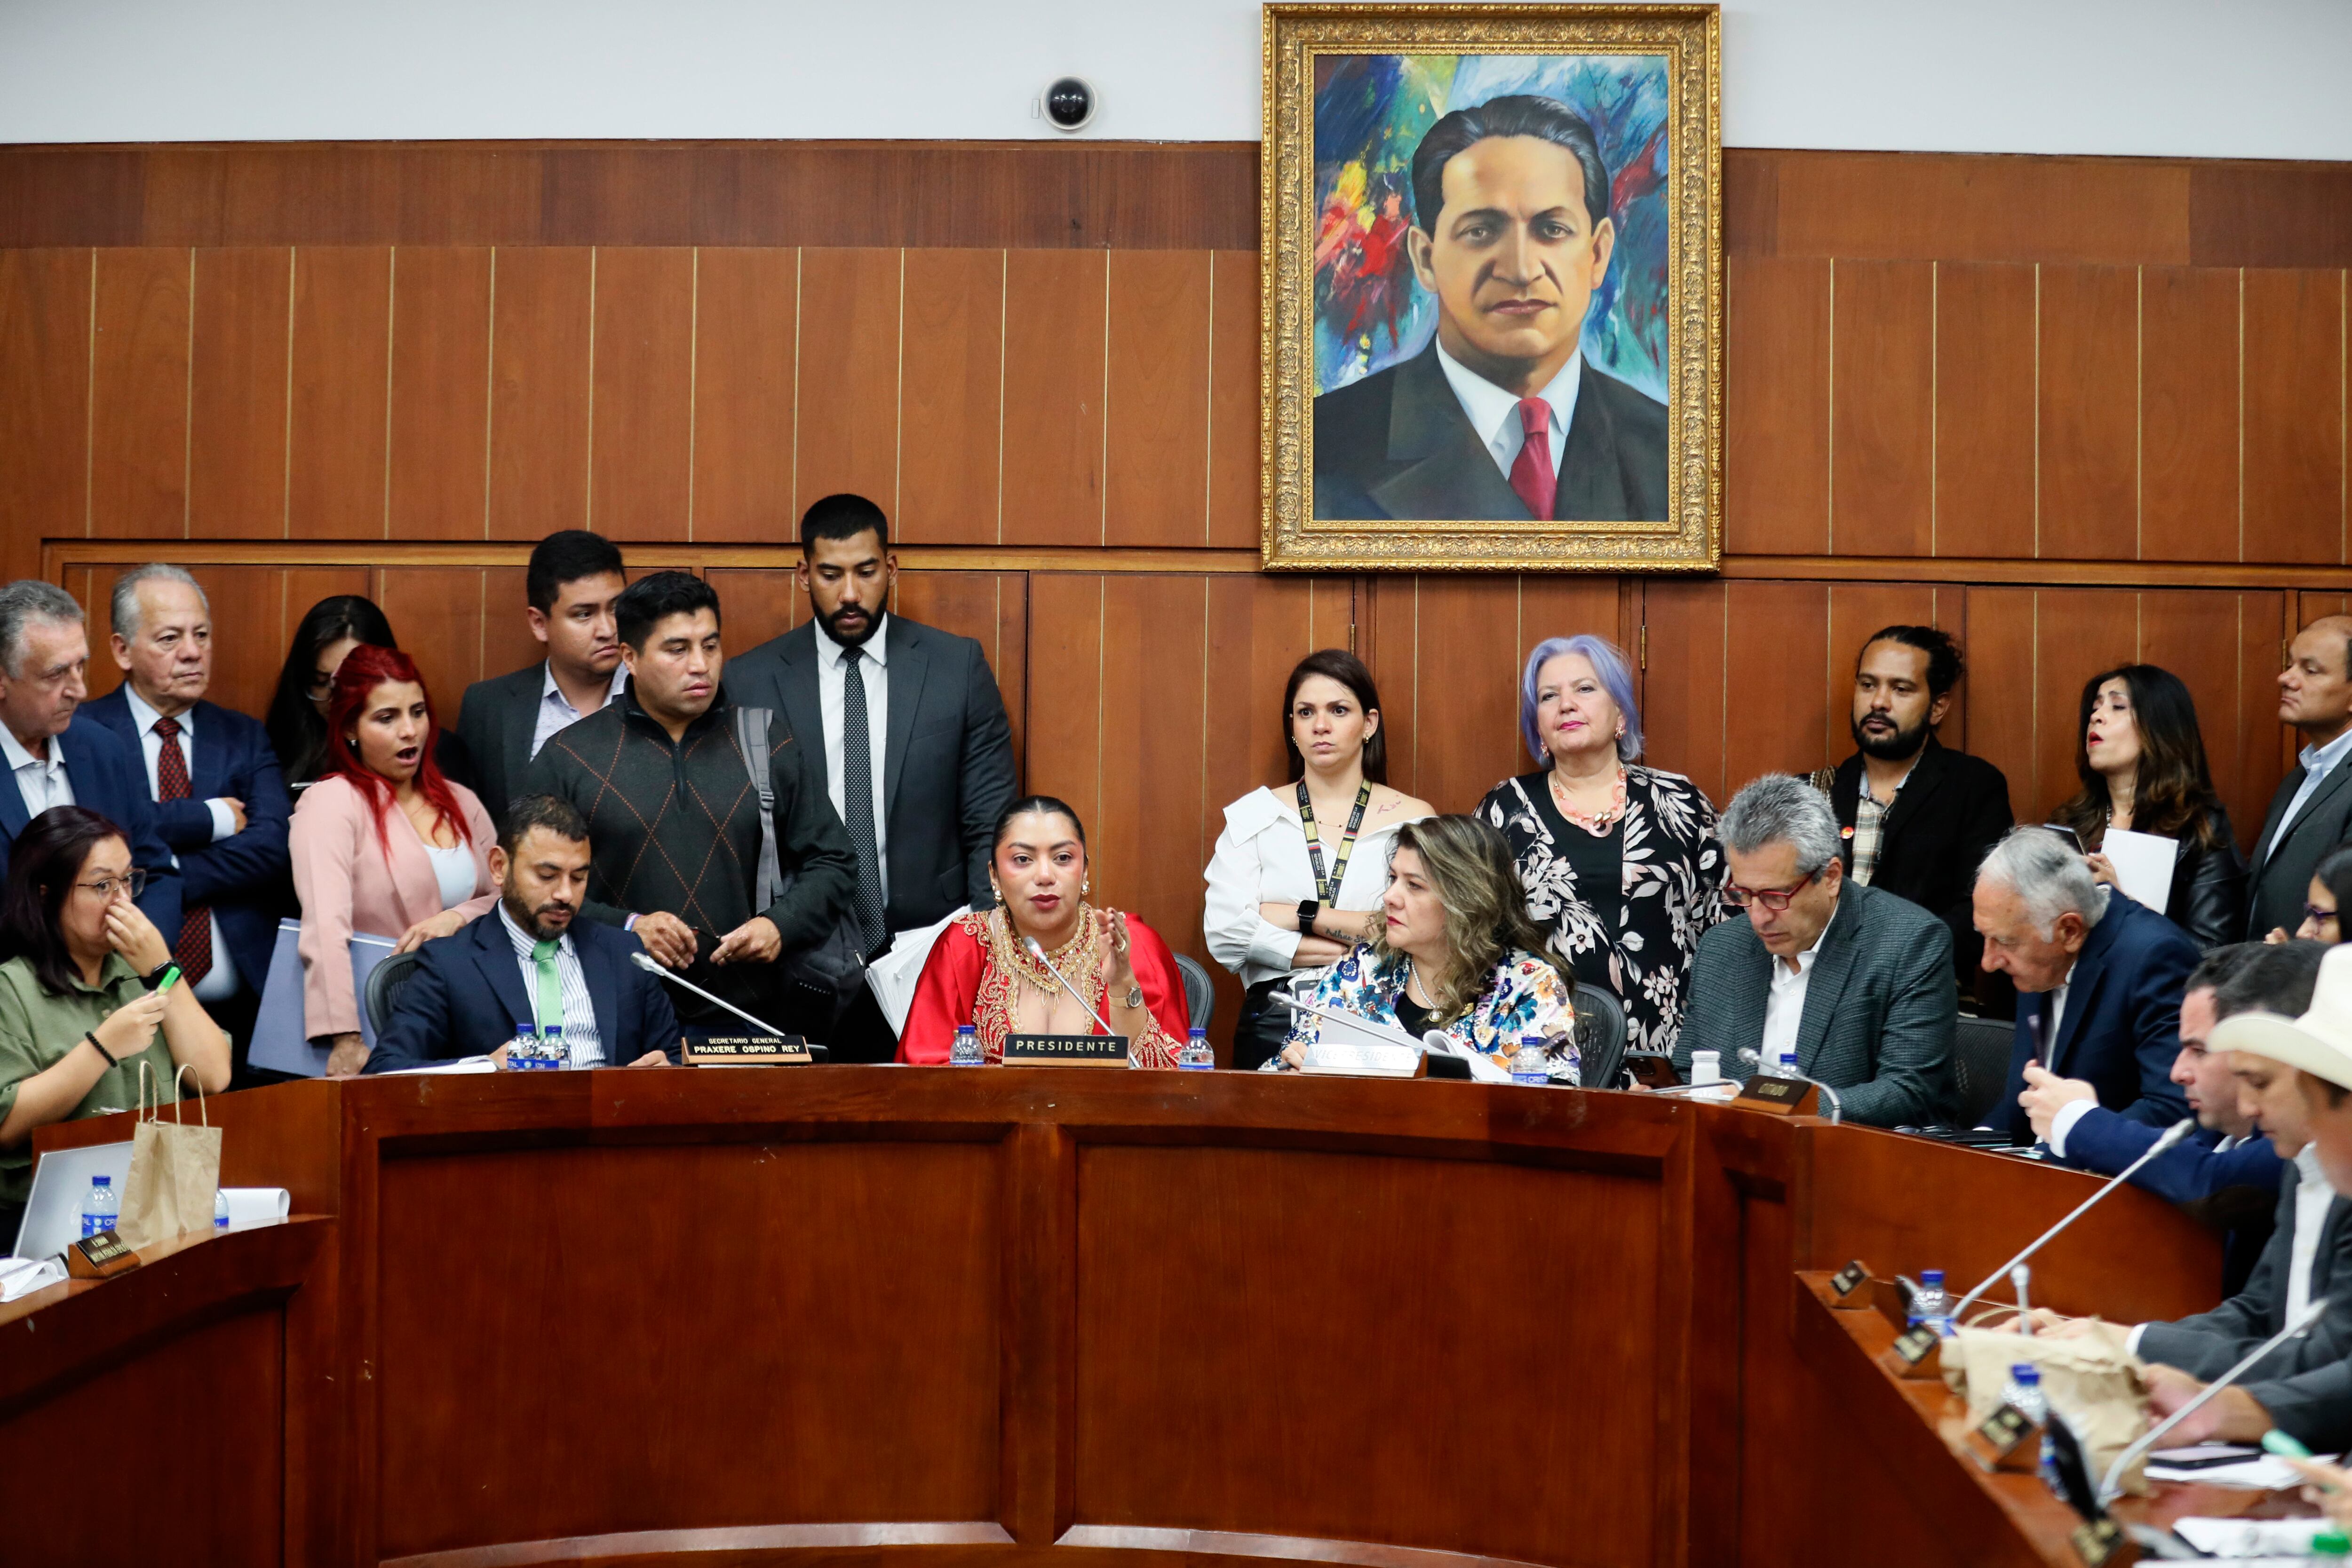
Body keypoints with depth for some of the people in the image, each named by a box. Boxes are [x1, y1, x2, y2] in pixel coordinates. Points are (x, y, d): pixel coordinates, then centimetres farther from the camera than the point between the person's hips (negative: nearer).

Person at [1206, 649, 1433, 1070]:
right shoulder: (1253, 815, 11)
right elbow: (1224, 931, -3)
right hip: (1275, 1020, 0)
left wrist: (1302, 916, -4)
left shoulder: (1412, 819, 9)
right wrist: (1352, 950, -6)